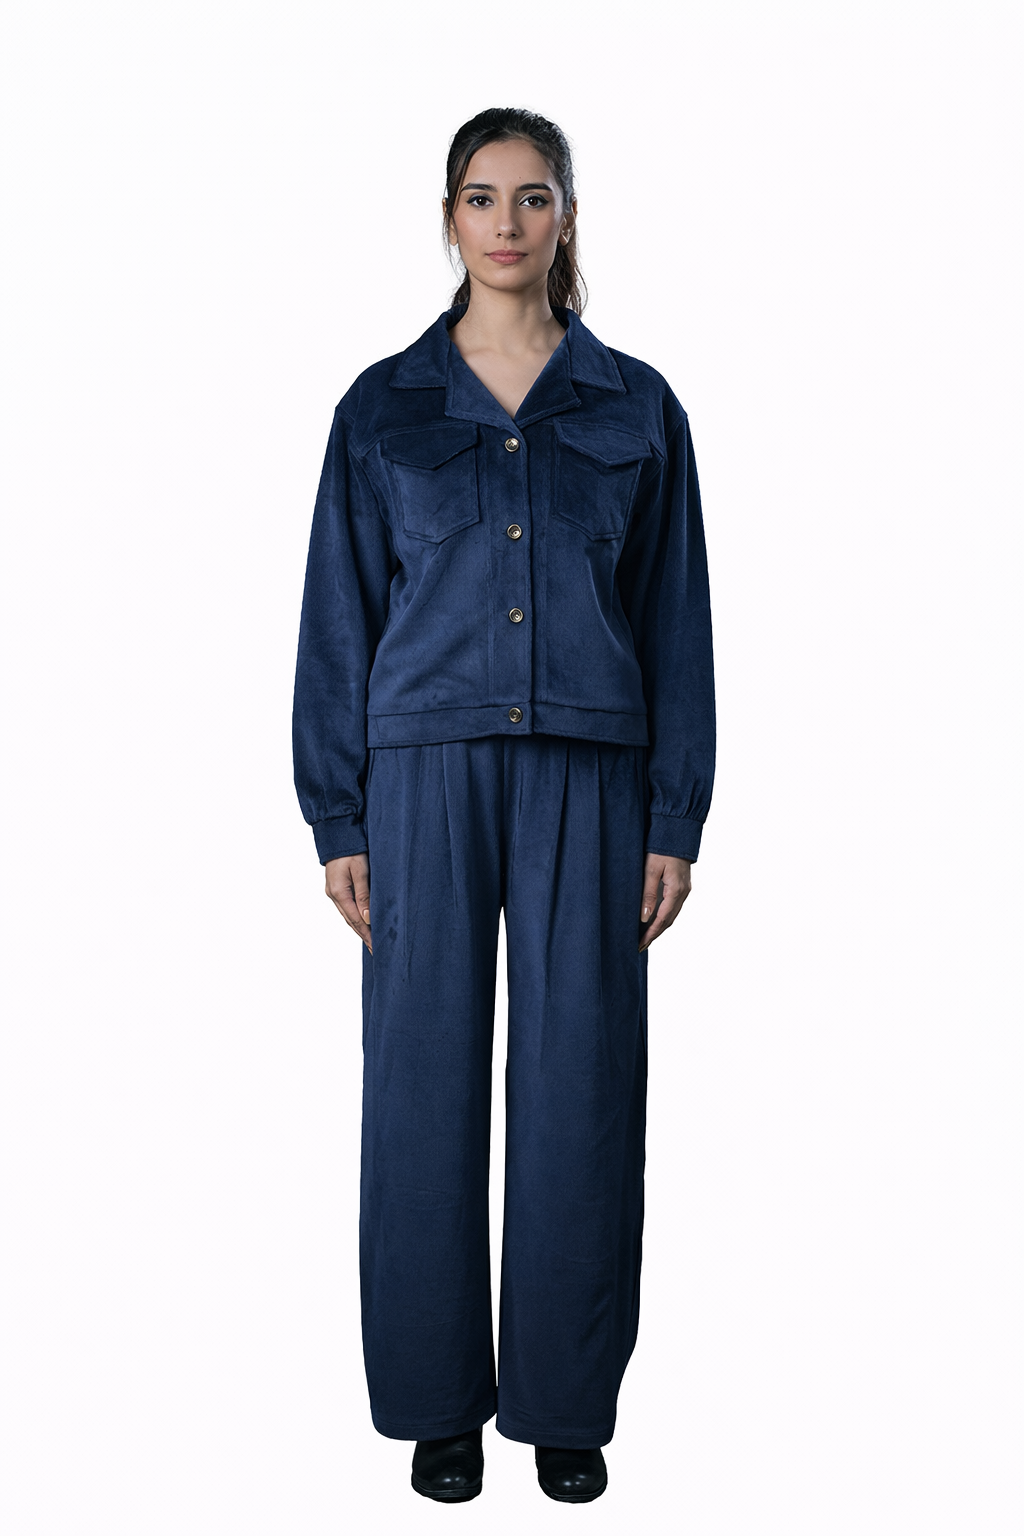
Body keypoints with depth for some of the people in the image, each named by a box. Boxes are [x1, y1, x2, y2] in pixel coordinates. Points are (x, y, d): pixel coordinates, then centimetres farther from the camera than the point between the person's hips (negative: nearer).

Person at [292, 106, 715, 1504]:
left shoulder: (636, 407, 8)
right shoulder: (385, 407, 7)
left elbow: (676, 623, 6)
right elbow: (340, 620, 5)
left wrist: (675, 820, 1)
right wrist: (338, 819, -1)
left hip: (587, 772, 0)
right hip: (428, 770, 0)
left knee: (579, 1083, 3)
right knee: (427, 1080, 4)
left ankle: (567, 1400, 21)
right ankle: (441, 1399, 21)